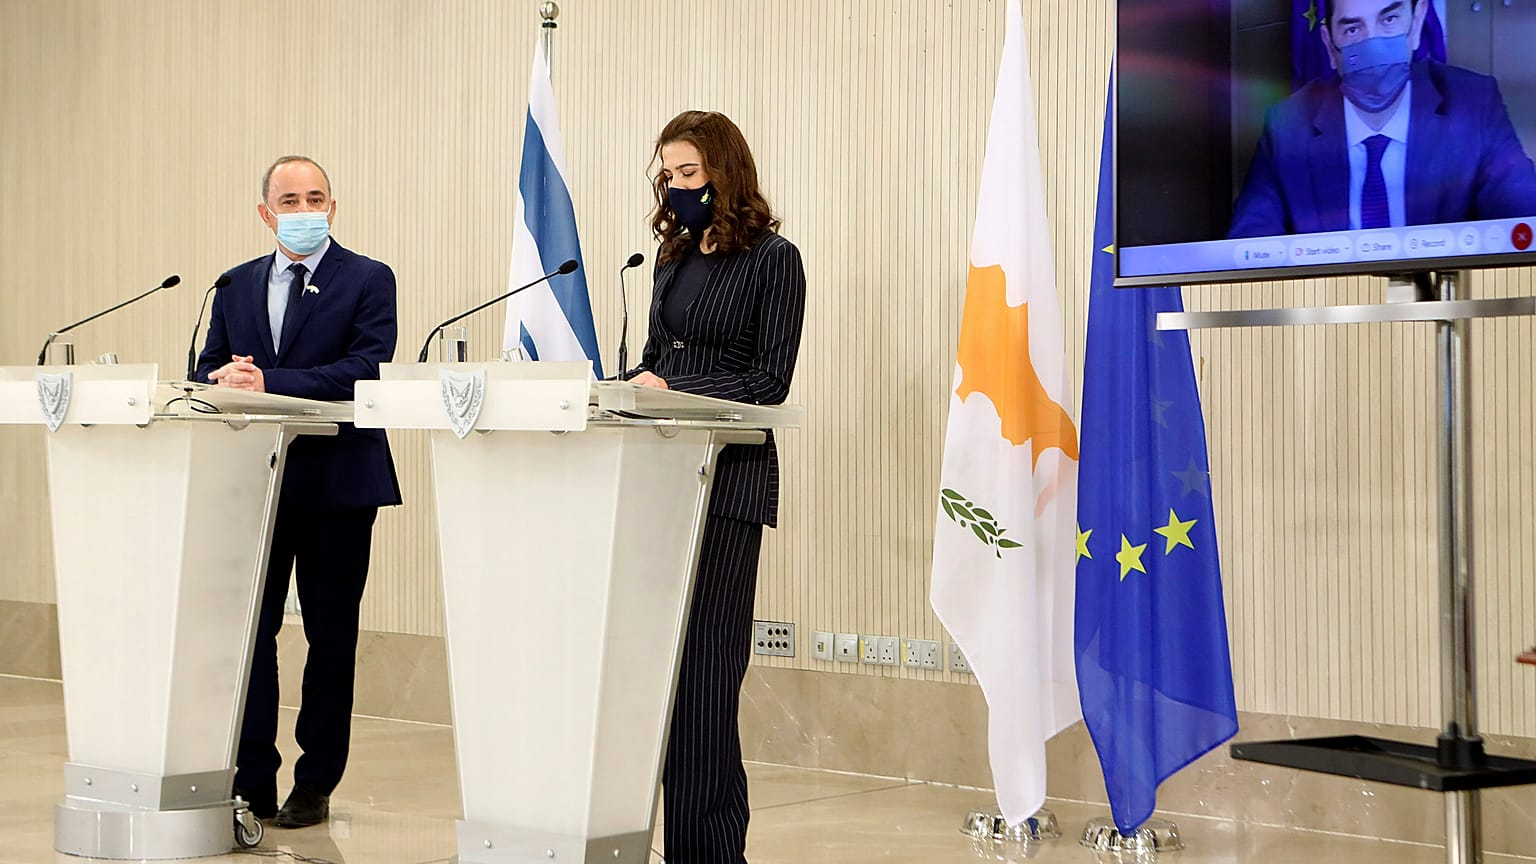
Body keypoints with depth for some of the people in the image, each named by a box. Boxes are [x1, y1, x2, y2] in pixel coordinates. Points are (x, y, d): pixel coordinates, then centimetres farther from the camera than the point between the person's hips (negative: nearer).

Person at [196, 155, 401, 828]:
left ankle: (315, 785, 13)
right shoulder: (237, 286, 15)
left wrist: (270, 384, -22)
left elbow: (367, 365, -14)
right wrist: (224, 379, -12)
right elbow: (208, 368, 13)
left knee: (331, 633, 4)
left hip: (337, 482, -3)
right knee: (249, 625, 1)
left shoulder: (368, 281, 0)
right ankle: (252, 780, 8)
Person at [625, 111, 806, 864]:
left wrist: (671, 392, -19)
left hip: (727, 475, -7)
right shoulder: (675, 257, 17)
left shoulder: (772, 260, -3)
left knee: (704, 660, -7)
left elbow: (769, 380, -10)